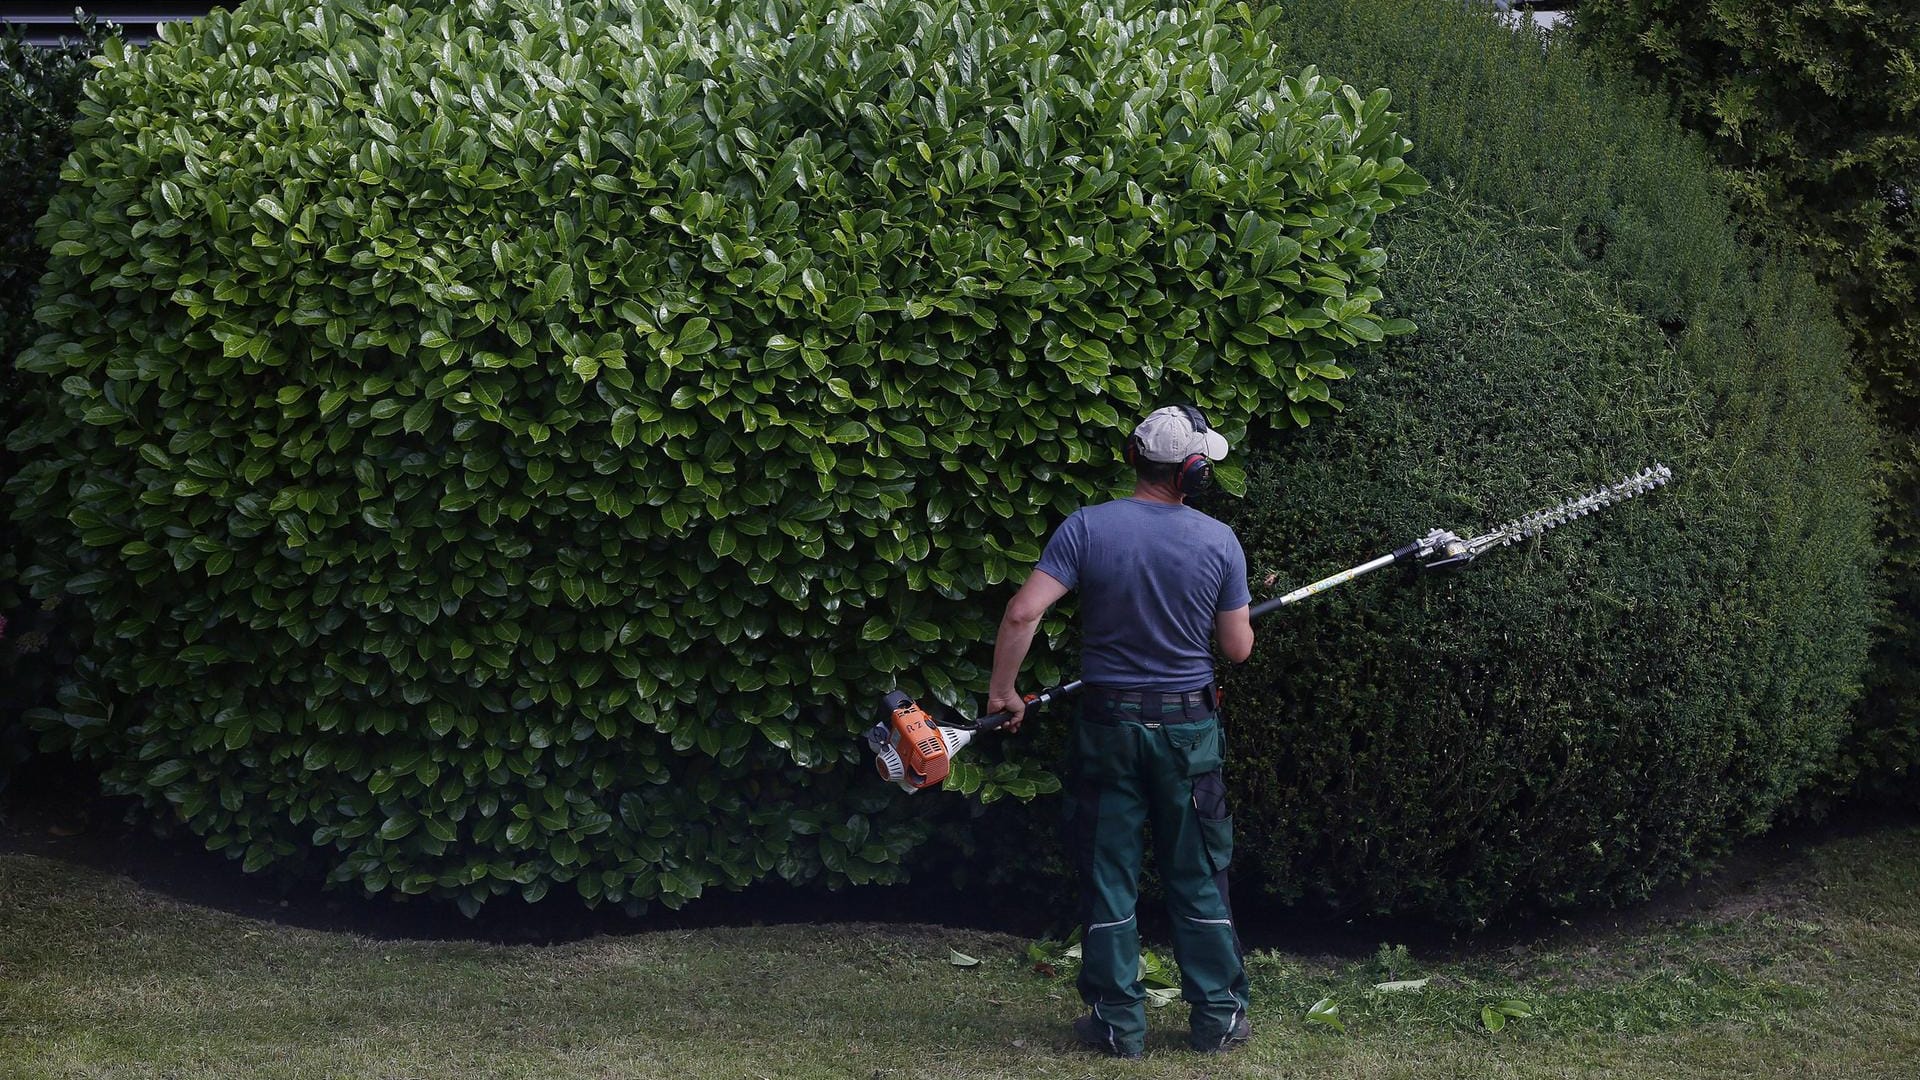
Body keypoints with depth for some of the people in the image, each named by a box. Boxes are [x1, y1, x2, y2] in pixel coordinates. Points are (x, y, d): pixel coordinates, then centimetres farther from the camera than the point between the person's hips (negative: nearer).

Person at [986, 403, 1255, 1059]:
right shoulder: (1219, 542, -8)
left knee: (1108, 876, 8)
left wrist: (1002, 691, -6)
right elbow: (1238, 648, -2)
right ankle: (1218, 1018, 16)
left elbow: (1023, 613, -19)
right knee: (1199, 878, 11)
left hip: (1109, 723, 0)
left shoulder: (1087, 529, -11)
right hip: (1189, 727, 1)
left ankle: (1117, 1023, 11)